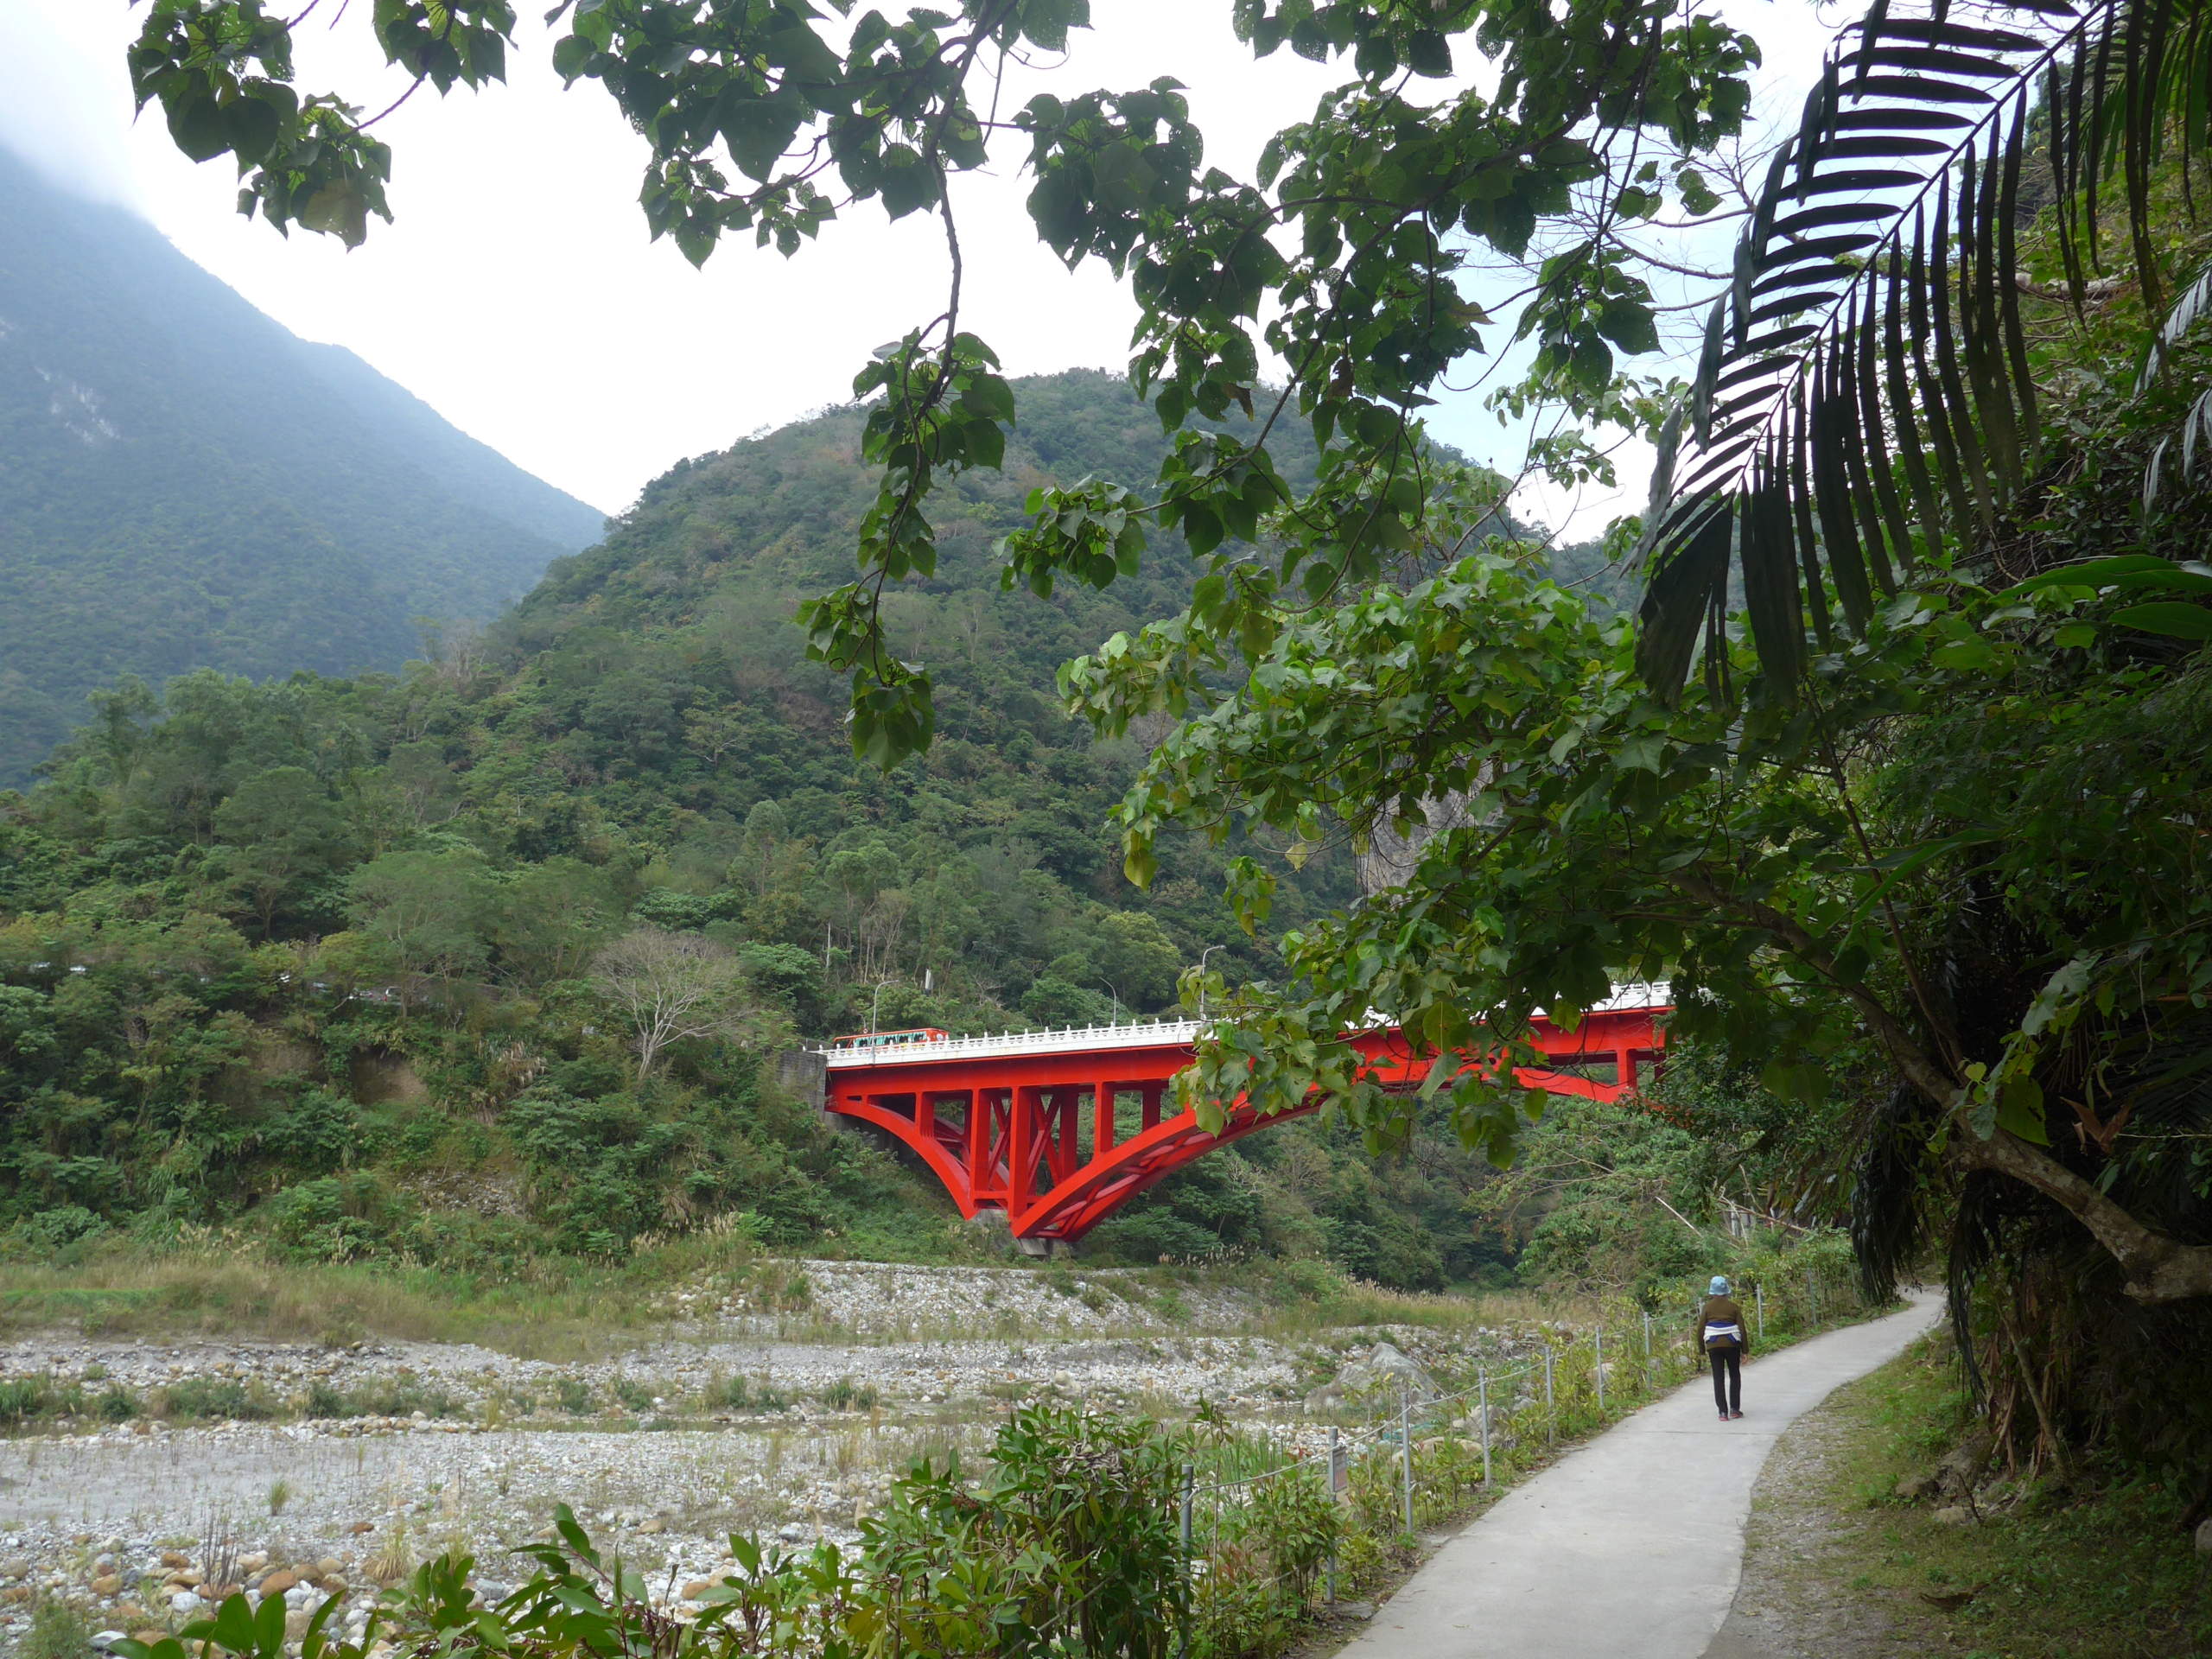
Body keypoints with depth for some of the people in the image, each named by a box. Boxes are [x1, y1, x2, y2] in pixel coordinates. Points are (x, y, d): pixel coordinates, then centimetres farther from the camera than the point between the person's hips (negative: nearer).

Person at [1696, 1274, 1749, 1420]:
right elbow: (1742, 1328, 0)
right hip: (1732, 1344, 0)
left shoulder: (1707, 1307, 0)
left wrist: (1702, 1349, 8)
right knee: (1734, 1375, 16)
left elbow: (1700, 1329, -1)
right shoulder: (1733, 1306, 0)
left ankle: (1723, 1412, 0)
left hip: (1713, 1345, 0)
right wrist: (1745, 1350, 5)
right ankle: (1734, 1408, 12)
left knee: (1718, 1378, 4)